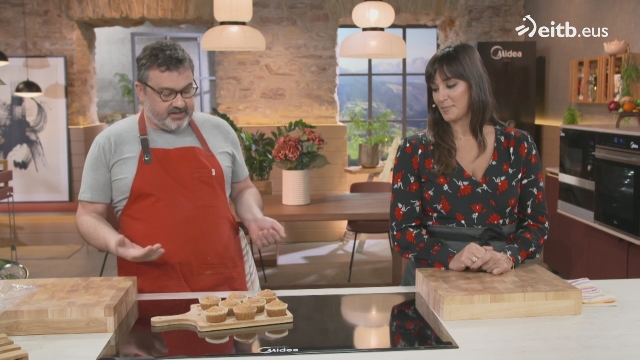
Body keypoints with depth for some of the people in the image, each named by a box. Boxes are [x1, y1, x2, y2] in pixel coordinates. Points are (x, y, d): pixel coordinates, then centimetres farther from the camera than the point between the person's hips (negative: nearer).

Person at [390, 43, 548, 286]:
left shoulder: (518, 146, 5)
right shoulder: (414, 151, 0)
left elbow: (537, 222, 7)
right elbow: (402, 230, -3)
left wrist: (510, 257, -12)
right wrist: (450, 259, -19)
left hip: (502, 278, 2)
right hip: (433, 279, -1)